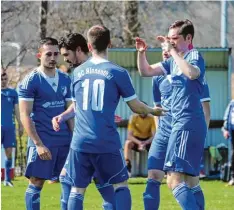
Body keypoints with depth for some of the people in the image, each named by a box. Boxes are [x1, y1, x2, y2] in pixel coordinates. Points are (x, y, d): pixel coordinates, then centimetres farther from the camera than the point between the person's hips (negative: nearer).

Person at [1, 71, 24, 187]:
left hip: (9, 127, 2)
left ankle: (7, 179, 5)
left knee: (9, 153, 0)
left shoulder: (13, 93, 11)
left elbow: (16, 110, 12)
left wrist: (20, 125, 8)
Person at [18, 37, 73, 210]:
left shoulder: (65, 80, 11)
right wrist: (38, 144, -17)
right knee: (36, 183, -4)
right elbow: (25, 115, -9)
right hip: (42, 139, -5)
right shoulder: (30, 81, -6)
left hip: (65, 140, 5)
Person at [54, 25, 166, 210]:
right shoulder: (118, 73, -3)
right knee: (121, 185, 11)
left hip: (80, 141, 3)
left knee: (77, 189, 9)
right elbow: (136, 107, 3)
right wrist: (153, 111, 24)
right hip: (107, 142, -3)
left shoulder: (78, 72, 9)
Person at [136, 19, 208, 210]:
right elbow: (146, 71, 20)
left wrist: (172, 51, -27)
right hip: (182, 124, 10)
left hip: (187, 125, -10)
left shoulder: (194, 56, -10)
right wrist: (141, 52, 2)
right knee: (190, 181, 13)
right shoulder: (174, 62, 16)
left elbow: (192, 73, -33)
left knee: (174, 180, -18)